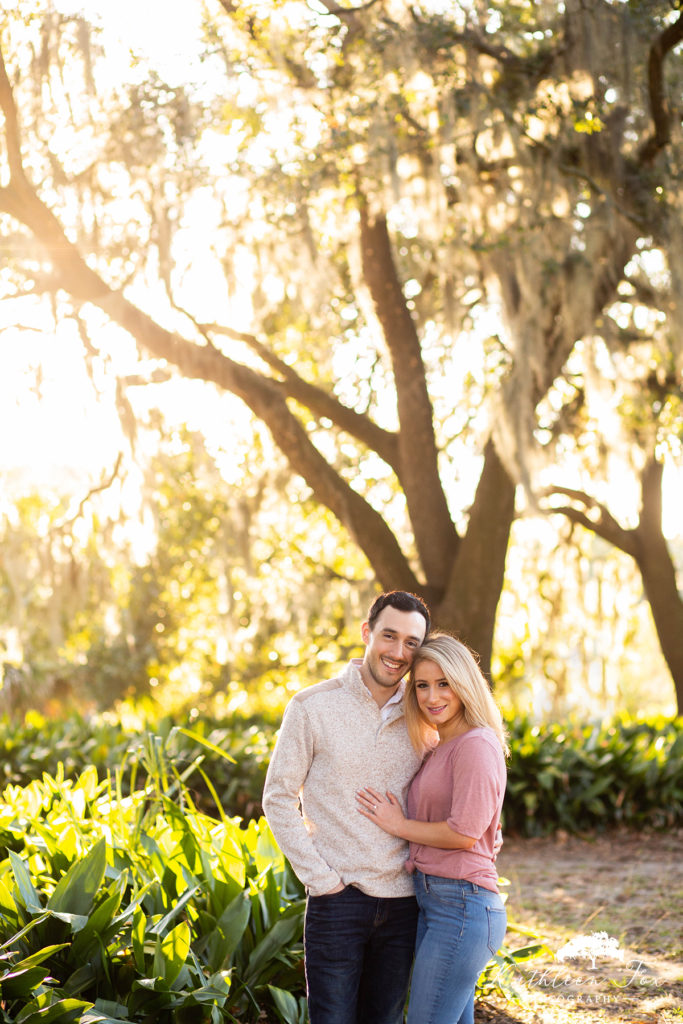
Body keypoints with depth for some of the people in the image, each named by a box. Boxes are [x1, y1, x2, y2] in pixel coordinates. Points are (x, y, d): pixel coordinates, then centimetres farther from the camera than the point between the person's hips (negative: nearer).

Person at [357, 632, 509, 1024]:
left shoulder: (477, 745, -12)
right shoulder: (436, 749, 16)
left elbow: (464, 833, -18)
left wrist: (398, 825, -6)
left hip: (462, 907, -10)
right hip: (433, 902, 10)